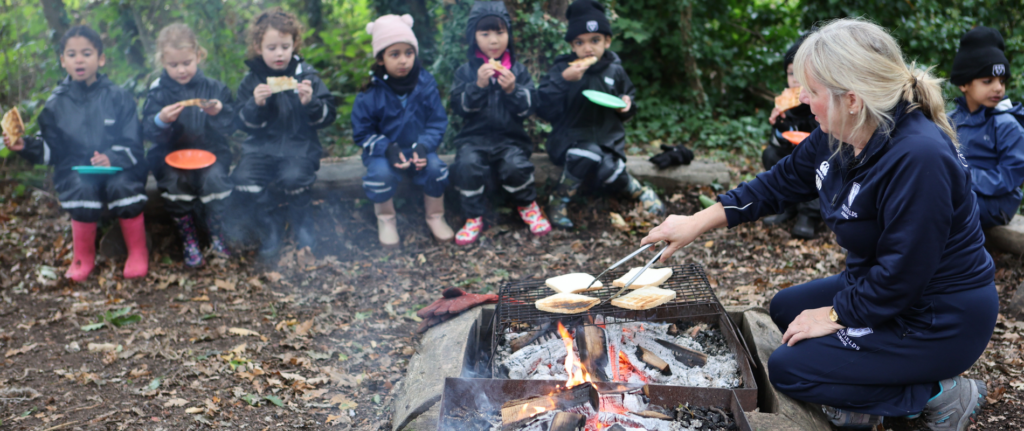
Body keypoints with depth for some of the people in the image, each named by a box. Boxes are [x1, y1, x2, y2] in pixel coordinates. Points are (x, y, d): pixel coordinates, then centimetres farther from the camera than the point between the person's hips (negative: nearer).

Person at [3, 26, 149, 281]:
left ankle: (138, 253, -11)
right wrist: (26, 147, -10)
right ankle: (83, 257, -9)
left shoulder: (118, 97, 1)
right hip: (76, 170, 1)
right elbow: (50, 150, 9)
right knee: (82, 189, -32)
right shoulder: (56, 104, 8)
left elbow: (133, 144, -5)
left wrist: (112, 159, -23)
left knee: (122, 185, -34)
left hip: (117, 167, -1)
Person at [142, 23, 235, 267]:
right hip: (171, 155, 0)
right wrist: (161, 120, -26)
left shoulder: (214, 88, 4)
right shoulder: (158, 92, 3)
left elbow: (230, 126, 1)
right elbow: (148, 132, -4)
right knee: (175, 181, -31)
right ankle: (188, 240, -13)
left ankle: (218, 236, -10)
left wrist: (220, 112, -20)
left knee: (214, 177, -31)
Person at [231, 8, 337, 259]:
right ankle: (271, 225, 3)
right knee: (244, 180, -24)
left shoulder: (306, 76, 2)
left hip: (299, 146, -2)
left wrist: (311, 103, -22)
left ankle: (300, 221, 2)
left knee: (293, 178, -31)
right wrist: (255, 104, -18)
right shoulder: (251, 80, 6)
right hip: (262, 146, 2)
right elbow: (243, 124, 2)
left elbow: (327, 118, -1)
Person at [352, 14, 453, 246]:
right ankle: (386, 219, 0)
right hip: (384, 152, -1)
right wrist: (387, 150, -24)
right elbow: (362, 132, -7)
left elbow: (437, 122, -5)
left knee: (435, 167, -27)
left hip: (419, 150, 2)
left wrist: (423, 147, -22)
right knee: (381, 172, -32)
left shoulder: (425, 83, -10)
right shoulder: (371, 93, -14)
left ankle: (435, 217, 1)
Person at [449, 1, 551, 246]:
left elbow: (529, 108, 2)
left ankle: (527, 205, 5)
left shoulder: (518, 70, 8)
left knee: (515, 165, -28)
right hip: (475, 136, 0)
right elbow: (458, 106, -4)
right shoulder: (466, 71, 6)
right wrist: (478, 85, -18)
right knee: (468, 164, -30)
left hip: (510, 137, 0)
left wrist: (513, 90, -16)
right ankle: (473, 217, -10)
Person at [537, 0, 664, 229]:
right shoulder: (562, 69, -7)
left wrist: (627, 105, -7)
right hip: (571, 138, -3)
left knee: (605, 175, -26)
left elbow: (625, 112, 17)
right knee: (588, 154, -35)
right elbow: (544, 110, -17)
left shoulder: (615, 70, 3)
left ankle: (633, 186, 9)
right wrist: (563, 81, -28)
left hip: (608, 140, 3)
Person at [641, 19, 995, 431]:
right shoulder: (836, 138, -6)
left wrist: (833, 316, -15)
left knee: (786, 368, -6)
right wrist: (696, 223, 4)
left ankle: (937, 394, -2)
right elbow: (779, 184, 8)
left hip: (940, 319, -9)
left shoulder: (919, 158, -32)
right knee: (785, 308, 18)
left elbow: (901, 276, -28)